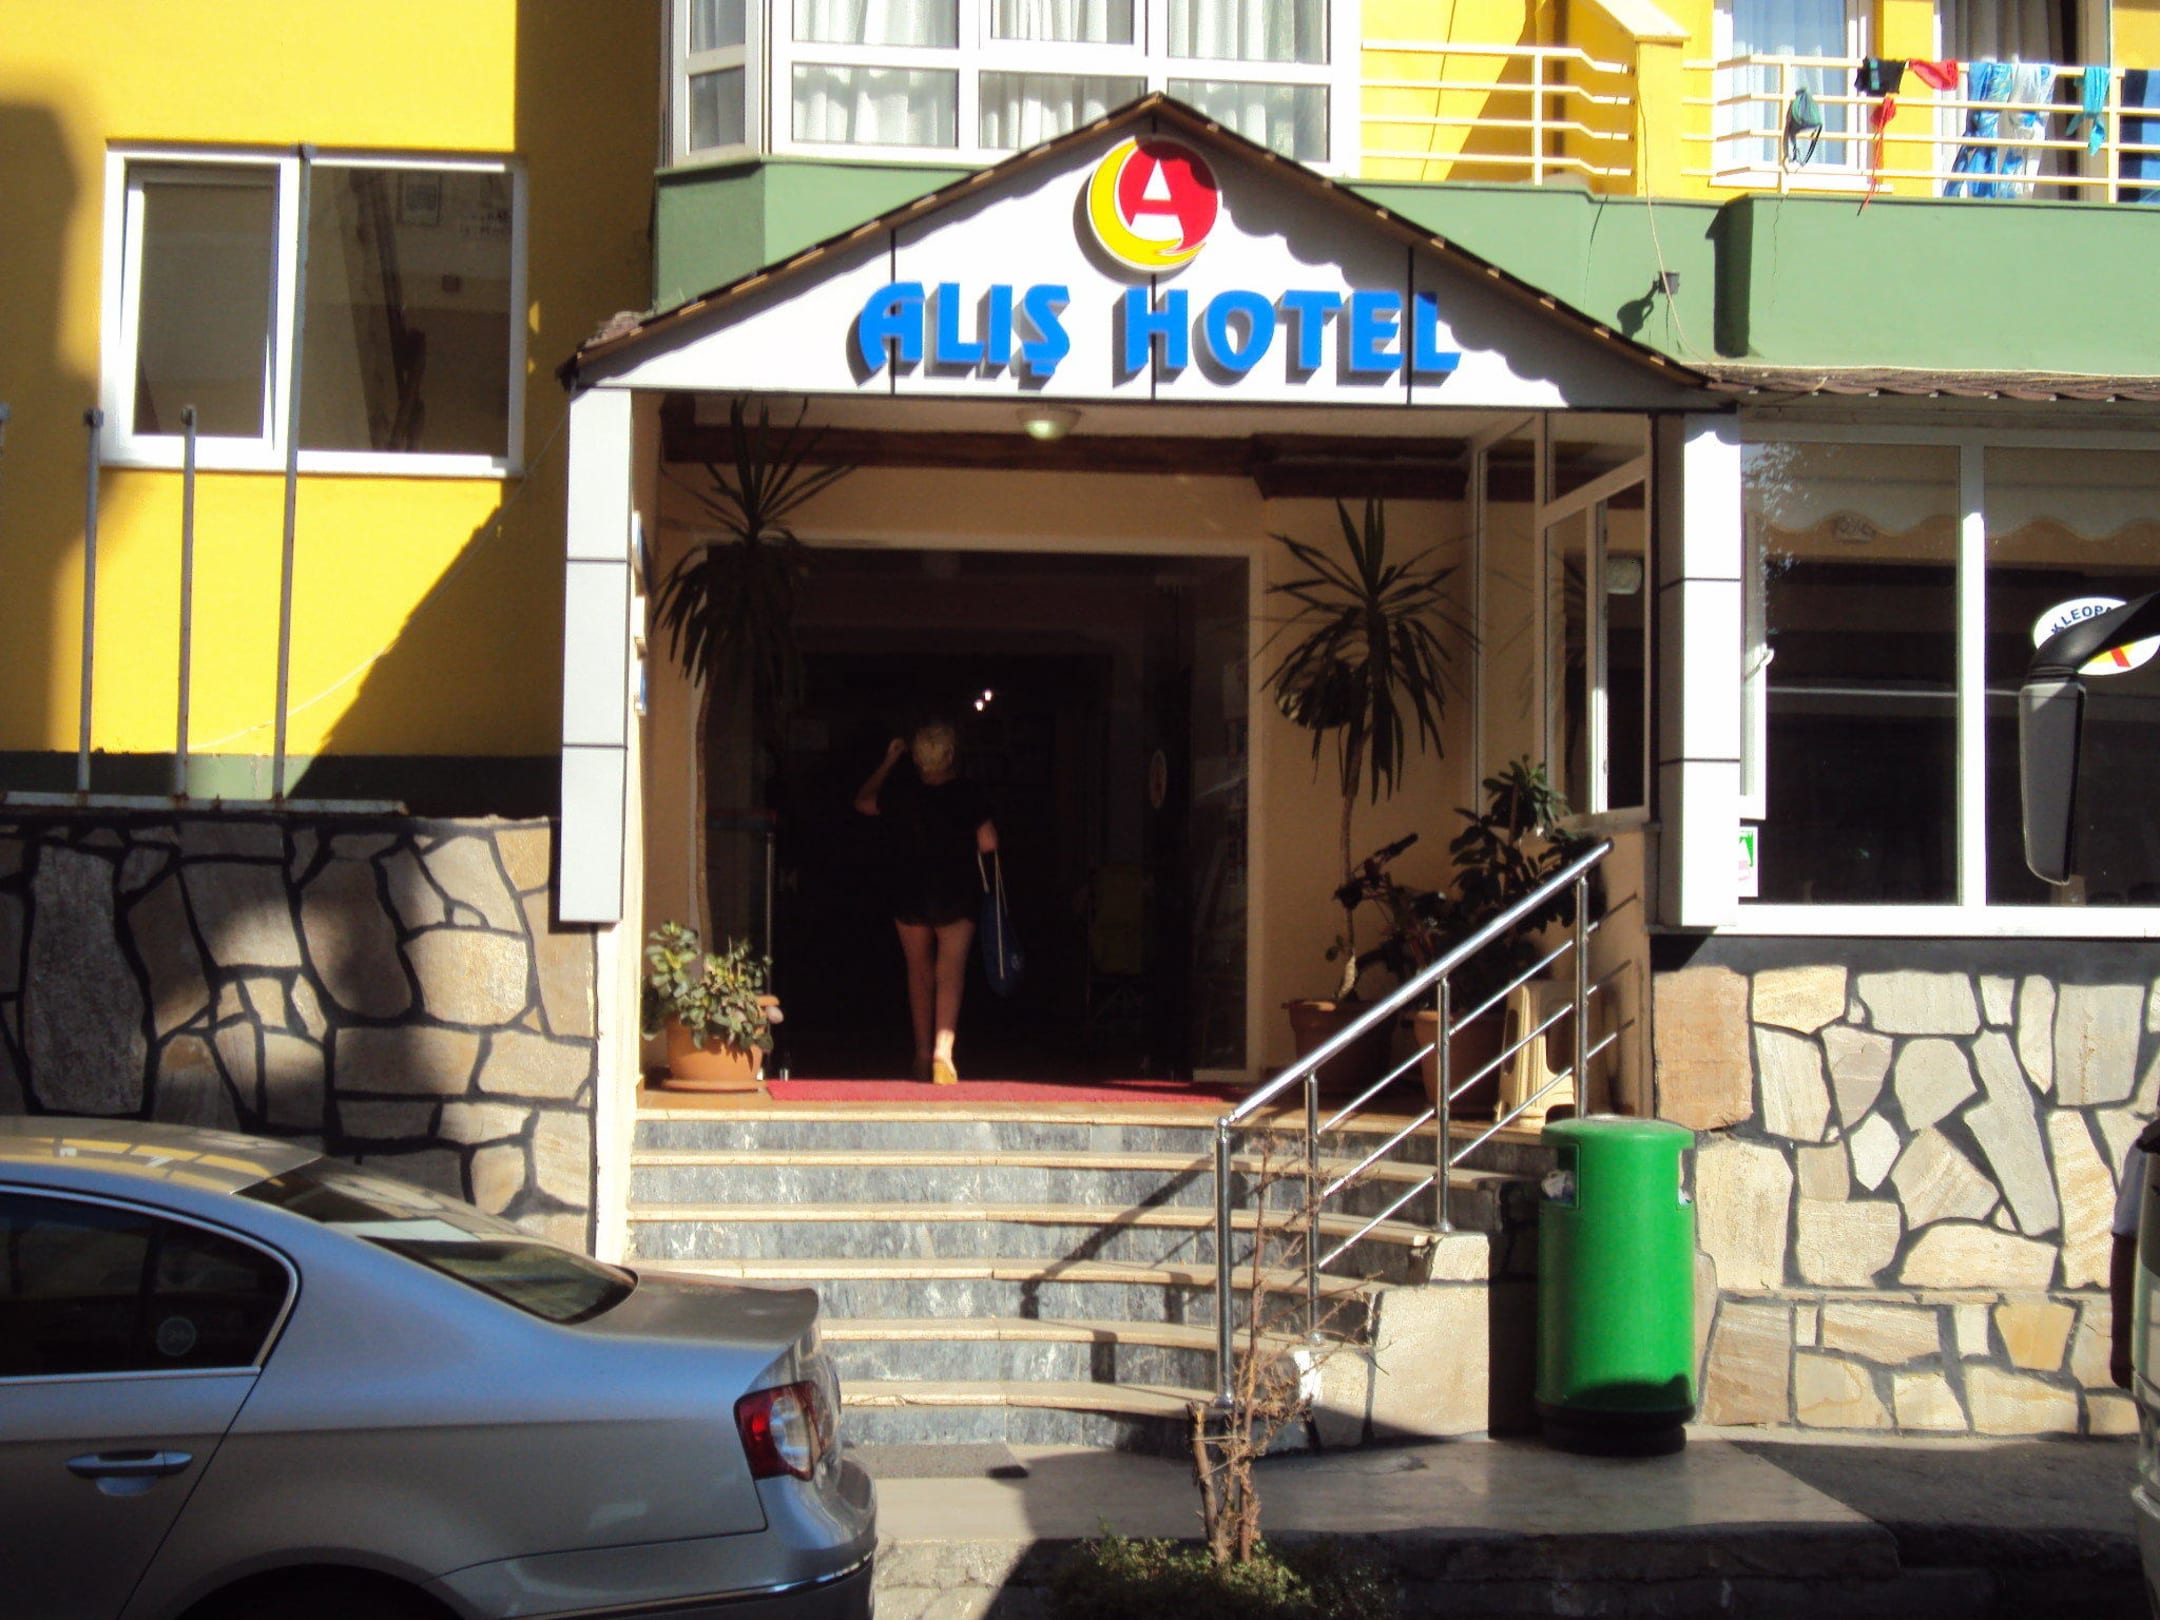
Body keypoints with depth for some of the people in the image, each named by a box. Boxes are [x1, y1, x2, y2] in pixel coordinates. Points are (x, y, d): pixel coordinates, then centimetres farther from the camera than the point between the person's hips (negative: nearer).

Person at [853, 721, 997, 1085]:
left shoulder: (899, 792, -6)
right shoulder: (969, 794, -11)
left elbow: (862, 802, 13)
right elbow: (988, 843, -8)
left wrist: (888, 761, 17)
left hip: (908, 895, 2)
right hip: (957, 894, -2)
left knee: (919, 971, 17)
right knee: (950, 972, -3)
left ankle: (923, 1055, 24)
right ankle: (943, 1049, -24)